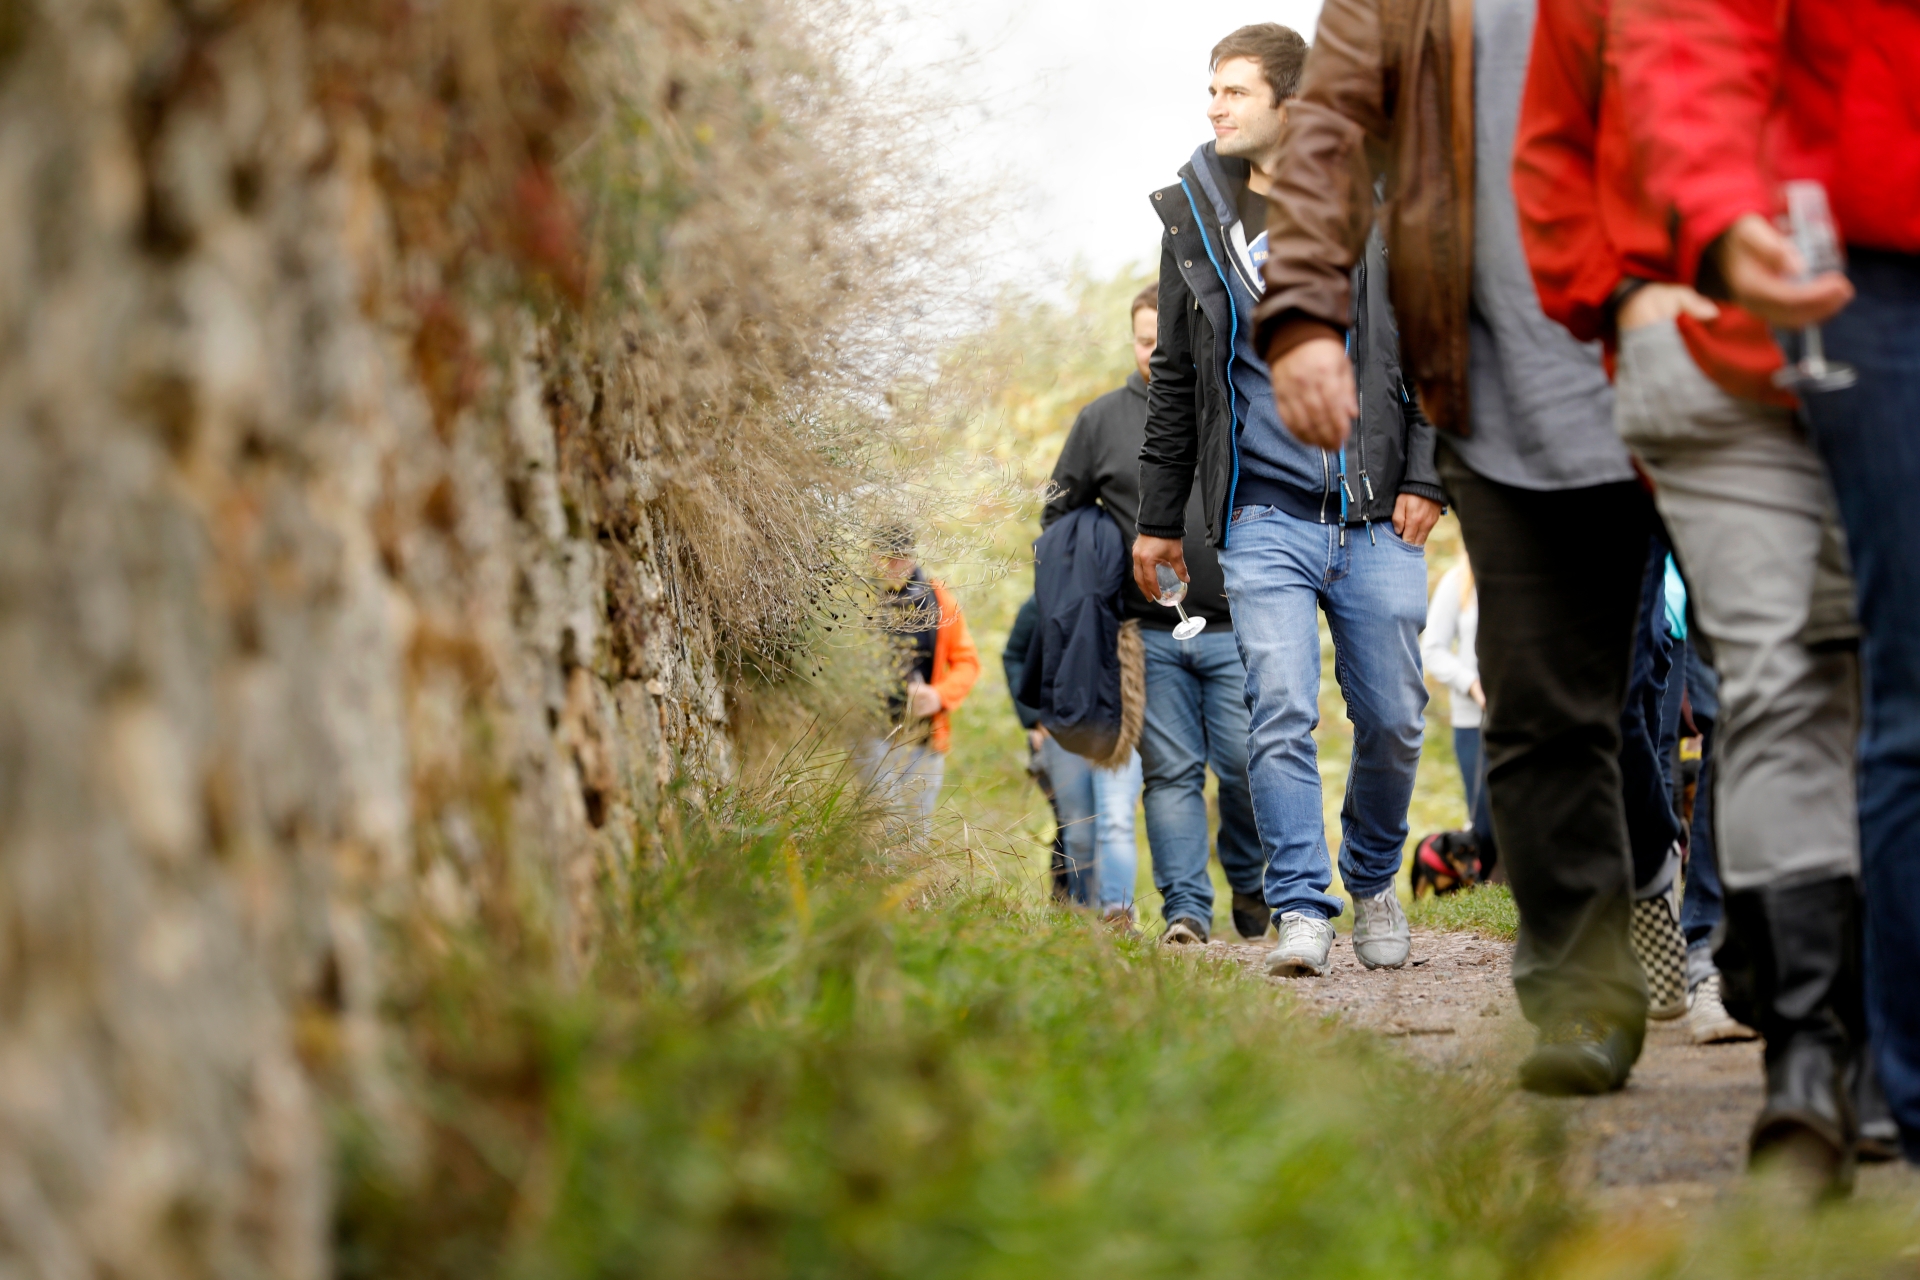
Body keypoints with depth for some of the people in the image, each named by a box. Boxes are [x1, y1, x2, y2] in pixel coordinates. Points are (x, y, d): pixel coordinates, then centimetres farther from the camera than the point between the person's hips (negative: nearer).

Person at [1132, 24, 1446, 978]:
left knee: (1392, 720, 4)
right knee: (1280, 716, -12)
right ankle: (1302, 910, -9)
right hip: (1264, 516, 0)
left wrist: (1425, 477, -3)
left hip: (1376, 519, 0)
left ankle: (1374, 881, 26)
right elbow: (1175, 380, 15)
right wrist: (1158, 518, 15)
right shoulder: (1193, 219, 8)